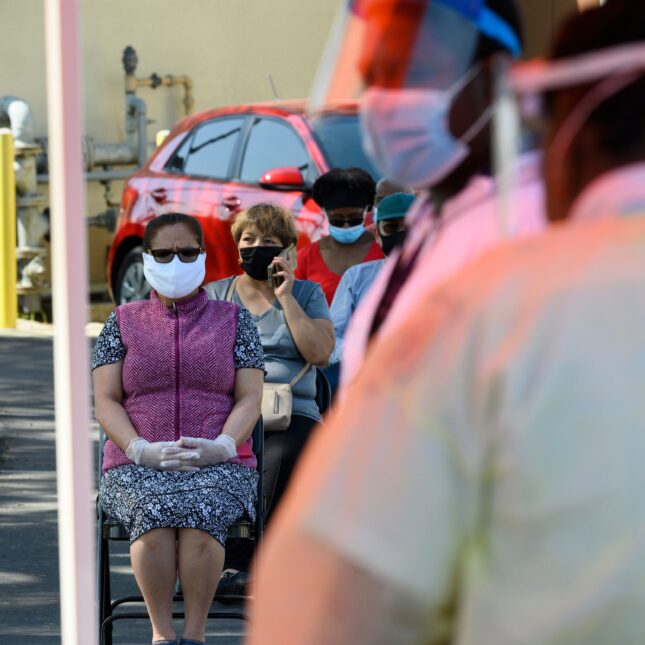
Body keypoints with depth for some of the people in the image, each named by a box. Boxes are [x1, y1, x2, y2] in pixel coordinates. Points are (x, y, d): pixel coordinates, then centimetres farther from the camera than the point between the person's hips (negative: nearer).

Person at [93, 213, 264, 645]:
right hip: (137, 468, 0)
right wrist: (142, 450, -12)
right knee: (155, 513, -35)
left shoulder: (234, 321, 13)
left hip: (219, 466, 0)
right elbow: (106, 401, 6)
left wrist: (220, 447, -14)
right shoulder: (123, 323, 14)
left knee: (200, 513, -36)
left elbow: (250, 398, 5)